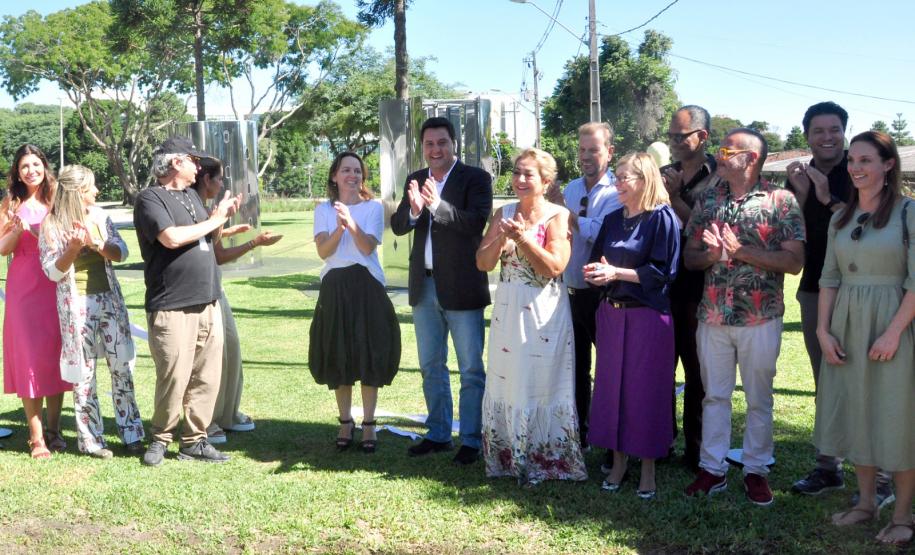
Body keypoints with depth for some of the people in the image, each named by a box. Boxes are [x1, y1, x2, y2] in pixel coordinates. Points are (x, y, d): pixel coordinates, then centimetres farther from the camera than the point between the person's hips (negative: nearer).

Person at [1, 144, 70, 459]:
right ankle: (36, 438, 2)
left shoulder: (57, 200, 8)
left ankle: (53, 430, 16)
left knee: (57, 356, 4)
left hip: (57, 287, 2)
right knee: (30, 357, -3)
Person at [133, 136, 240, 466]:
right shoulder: (151, 198, -7)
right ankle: (161, 439, 14)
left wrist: (224, 217, 7)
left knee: (207, 377, 6)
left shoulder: (192, 195, 18)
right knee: (174, 379, -5)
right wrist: (215, 220, -10)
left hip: (207, 303, 8)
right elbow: (172, 238, -21)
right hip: (172, 308, -8)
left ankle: (194, 441, 16)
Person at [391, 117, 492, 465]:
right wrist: (413, 209, -20)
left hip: (462, 286, -6)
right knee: (431, 367, 15)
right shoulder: (414, 180, 9)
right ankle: (438, 434, 28)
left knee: (471, 369, 1)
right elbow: (397, 226, 1)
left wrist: (437, 204, -34)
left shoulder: (475, 178, -7)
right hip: (424, 286, 6)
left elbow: (476, 222, -21)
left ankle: (471, 440, 10)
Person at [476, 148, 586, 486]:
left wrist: (522, 238, -22)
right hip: (508, 310, 5)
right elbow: (483, 263, 1)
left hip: (544, 313, -5)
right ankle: (511, 457, 20)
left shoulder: (558, 216, -6)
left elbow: (554, 267, -16)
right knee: (507, 380, 8)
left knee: (542, 384, 1)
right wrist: (501, 237, -16)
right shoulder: (503, 214, 8)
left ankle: (544, 460, 12)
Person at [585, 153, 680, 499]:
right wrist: (595, 272, -6)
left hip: (647, 315, -6)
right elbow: (596, 262, 16)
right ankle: (618, 462, 20)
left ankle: (648, 469, 12)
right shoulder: (613, 220, 12)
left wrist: (616, 272, -16)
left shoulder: (662, 218, -7)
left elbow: (662, 271, -13)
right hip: (611, 313, 6)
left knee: (646, 390, 0)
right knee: (611, 386, 8)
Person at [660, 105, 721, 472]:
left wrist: (673, 197, -13)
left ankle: (696, 451, 15)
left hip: (697, 291, -5)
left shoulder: (717, 179, -6)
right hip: (662, 287, 5)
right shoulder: (665, 175, 12)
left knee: (697, 373, 5)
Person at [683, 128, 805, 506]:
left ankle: (756, 470, 20)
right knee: (714, 394, 10)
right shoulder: (707, 199, 8)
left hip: (760, 318, -3)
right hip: (713, 315, 4)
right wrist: (712, 254, -13)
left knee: (759, 399, 8)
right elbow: (689, 256, 9)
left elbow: (794, 261, -11)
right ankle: (712, 468, 20)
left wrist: (742, 251, -17)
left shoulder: (781, 201, -4)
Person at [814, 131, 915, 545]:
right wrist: (823, 330, 0)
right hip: (846, 328, 6)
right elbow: (829, 278, 10)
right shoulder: (841, 219, 10)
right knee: (855, 415, 11)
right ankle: (866, 503, 24)